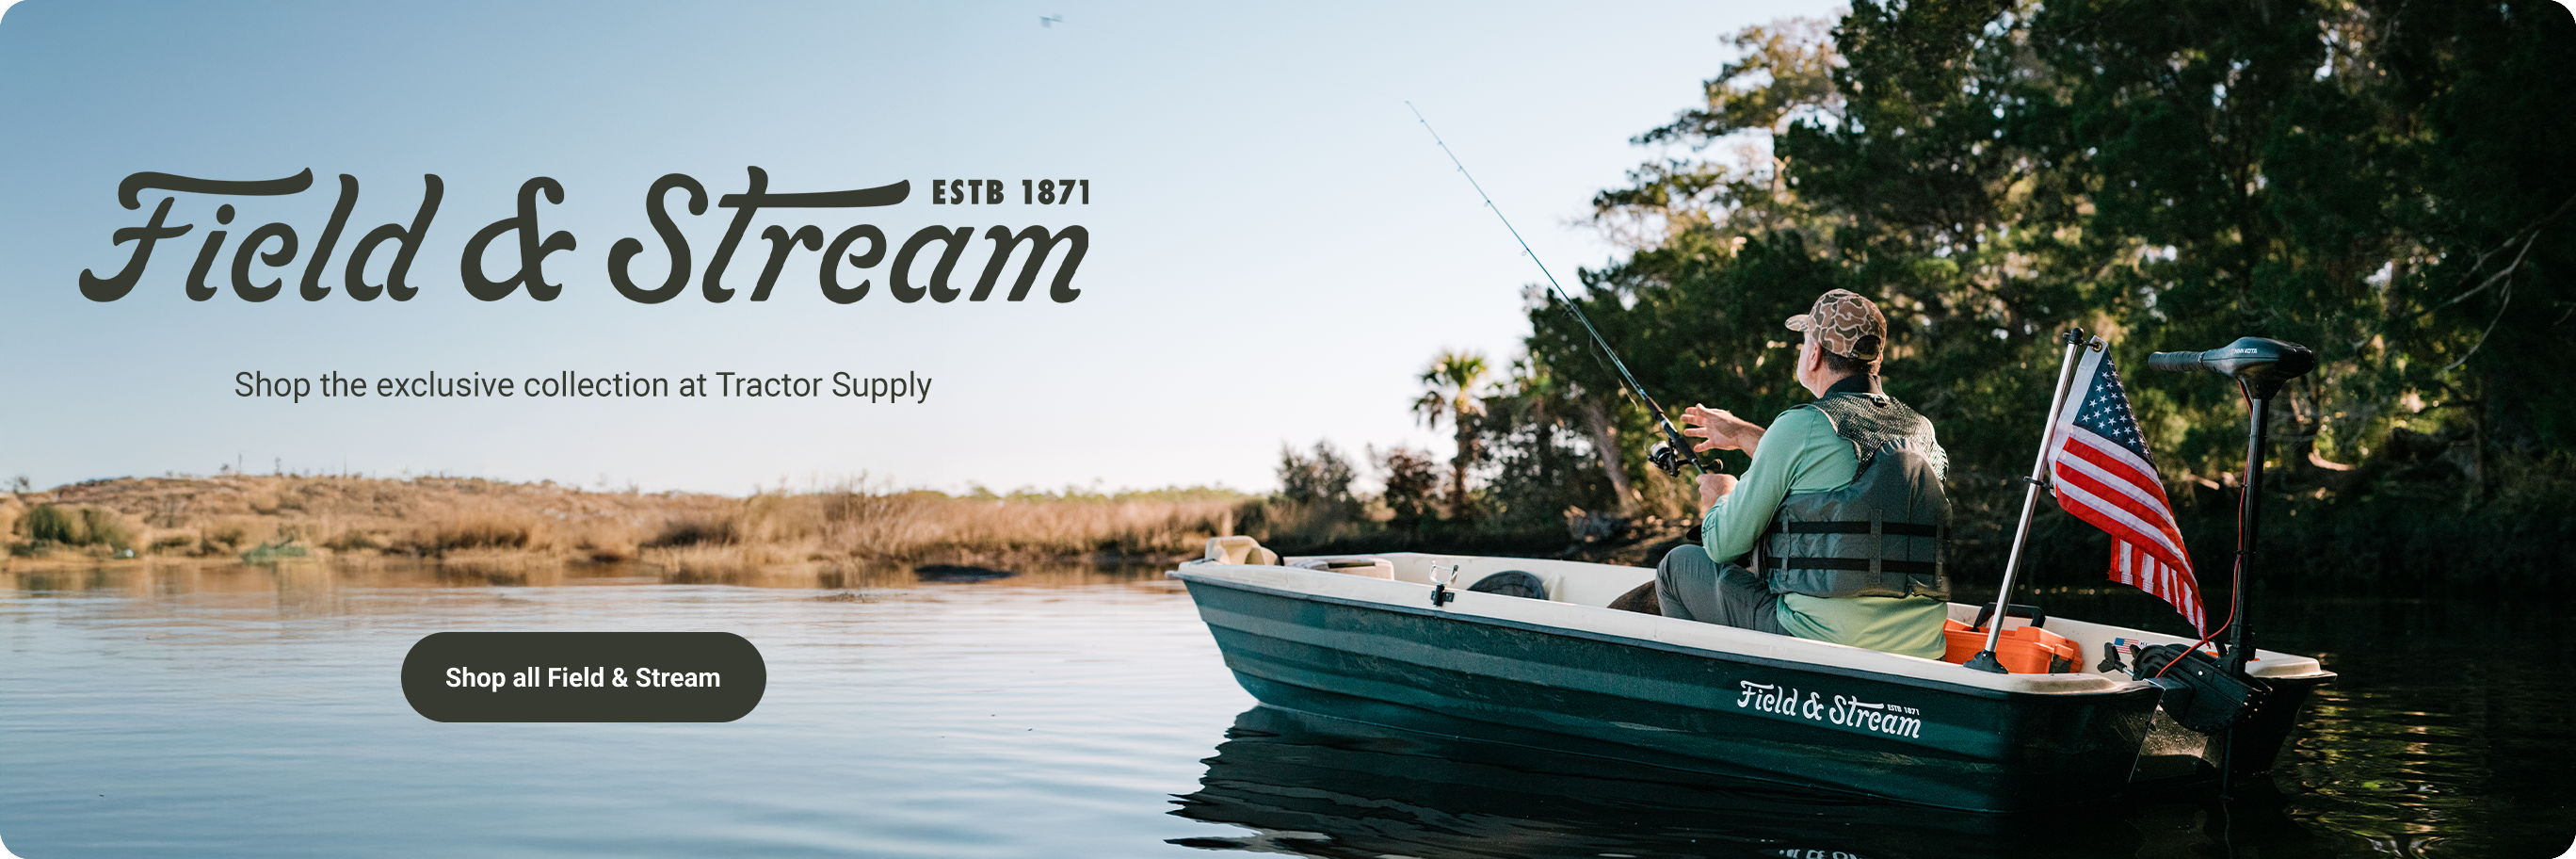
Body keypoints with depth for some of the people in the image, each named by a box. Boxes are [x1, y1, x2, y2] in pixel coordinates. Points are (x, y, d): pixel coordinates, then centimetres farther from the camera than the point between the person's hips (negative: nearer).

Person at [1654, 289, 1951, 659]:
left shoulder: (1799, 427, -11)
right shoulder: (1921, 430, 8)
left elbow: (1723, 545, -4)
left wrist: (1720, 497, 19)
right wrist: (1745, 436, 36)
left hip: (1829, 642, -7)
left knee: (1679, 565, 14)